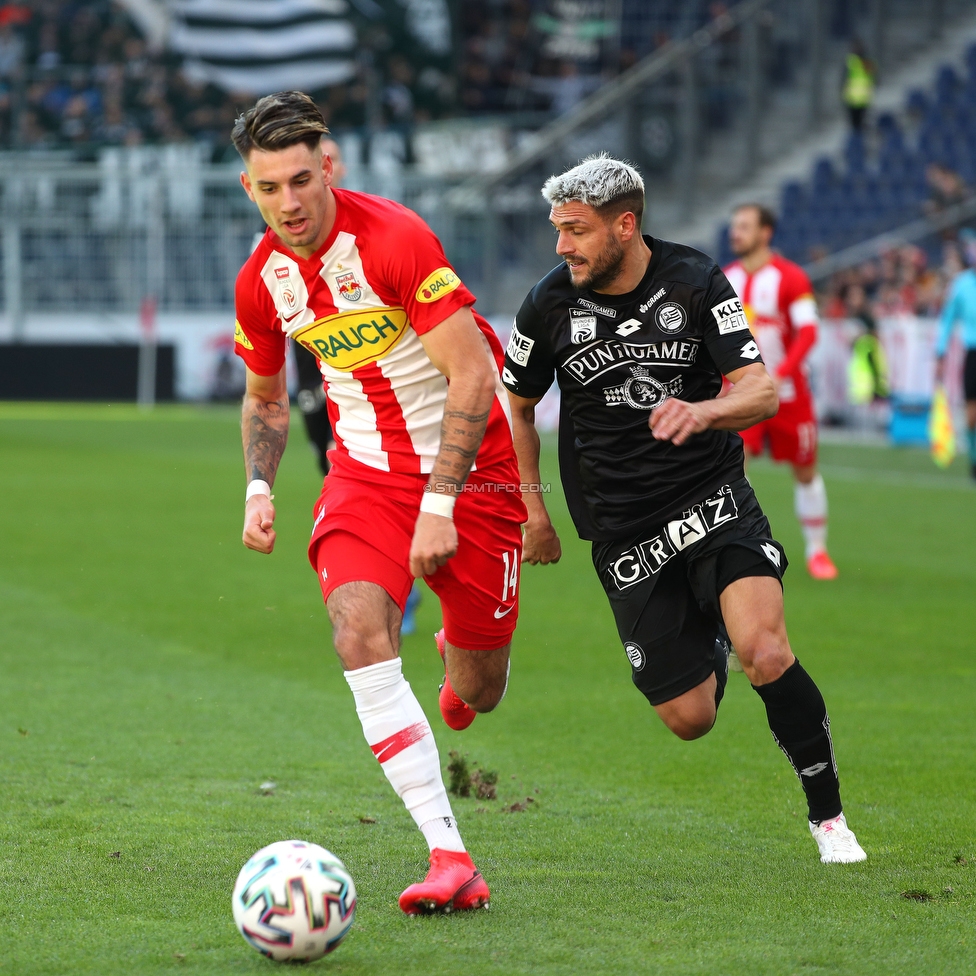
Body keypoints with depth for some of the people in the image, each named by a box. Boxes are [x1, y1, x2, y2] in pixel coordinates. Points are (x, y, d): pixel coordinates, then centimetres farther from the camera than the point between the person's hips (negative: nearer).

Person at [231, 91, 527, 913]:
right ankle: (451, 858, -28)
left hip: (470, 467, -3)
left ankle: (461, 664, 46)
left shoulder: (394, 238, -20)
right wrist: (259, 488, 1)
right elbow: (265, 396, 17)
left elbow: (472, 378, -20)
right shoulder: (262, 282, -2)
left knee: (477, 695, 2)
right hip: (367, 469, 3)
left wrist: (440, 505, -22)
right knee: (361, 634, -25)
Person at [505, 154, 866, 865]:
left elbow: (762, 391, -12)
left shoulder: (696, 282, -6)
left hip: (714, 499, -1)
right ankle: (709, 647, 37)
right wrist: (533, 507, 11)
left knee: (766, 653, -27)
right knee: (689, 718, -2)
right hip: (623, 533, 1)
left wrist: (702, 412, -33)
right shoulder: (550, 307, -3)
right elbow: (517, 405, 14)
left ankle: (829, 814, -7)